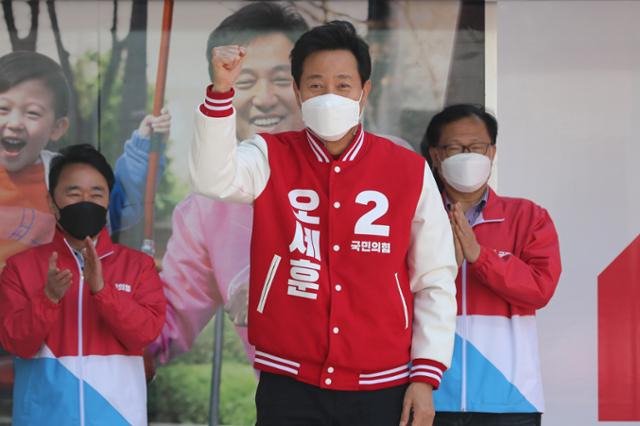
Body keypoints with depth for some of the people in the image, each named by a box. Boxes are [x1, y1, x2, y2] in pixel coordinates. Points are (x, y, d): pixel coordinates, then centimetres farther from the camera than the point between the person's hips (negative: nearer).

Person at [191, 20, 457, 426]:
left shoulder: (410, 171, 0)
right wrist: (222, 89, -32)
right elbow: (214, 178, -21)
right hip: (289, 385, 0)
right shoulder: (271, 158, 1)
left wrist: (426, 376, -1)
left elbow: (435, 281, 4)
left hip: (381, 389, 1)